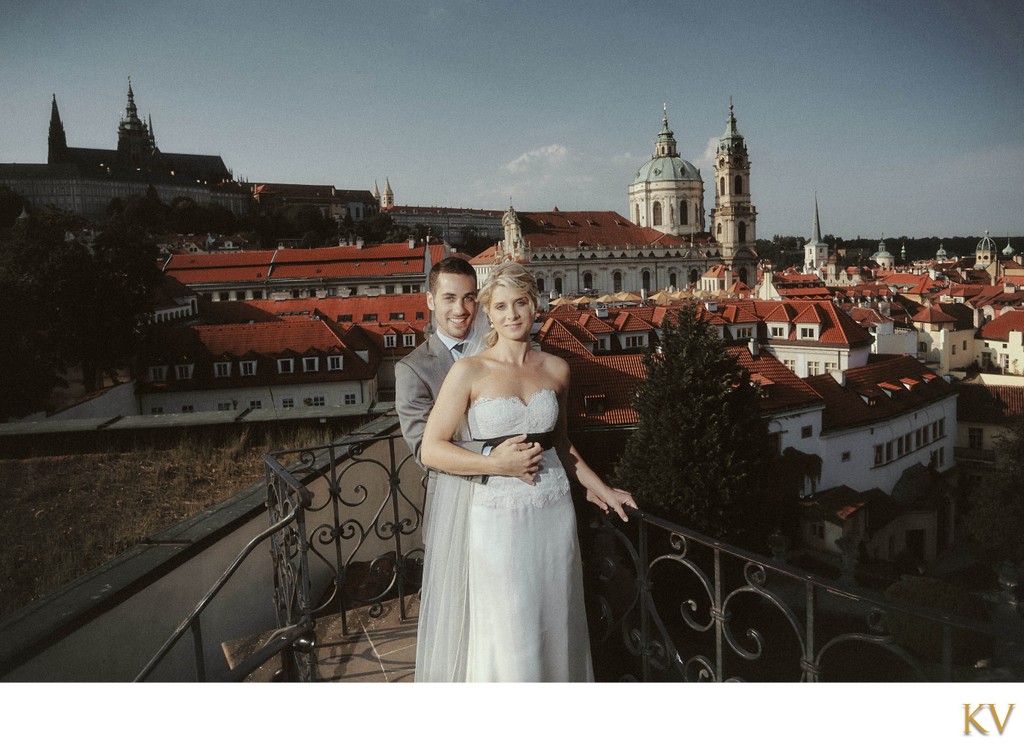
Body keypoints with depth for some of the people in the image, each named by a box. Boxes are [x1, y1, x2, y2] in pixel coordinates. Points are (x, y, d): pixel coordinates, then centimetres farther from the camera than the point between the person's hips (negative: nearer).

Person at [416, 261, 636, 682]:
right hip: (496, 516, -4)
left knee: (555, 627, 15)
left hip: (553, 511, 4)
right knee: (508, 639, 5)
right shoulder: (469, 371, -7)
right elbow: (431, 450, -9)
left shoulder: (556, 370, 6)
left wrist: (598, 487, 18)